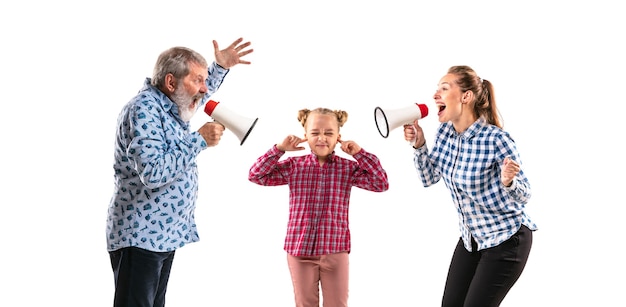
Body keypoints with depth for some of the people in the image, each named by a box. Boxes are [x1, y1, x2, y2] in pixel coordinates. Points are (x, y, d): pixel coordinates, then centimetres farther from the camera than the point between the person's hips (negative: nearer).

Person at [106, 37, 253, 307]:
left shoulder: (170, 105, 11)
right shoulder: (144, 109, -18)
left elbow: (198, 98, 37)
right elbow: (153, 173, -29)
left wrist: (221, 67, 24)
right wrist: (199, 140, -23)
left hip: (165, 234, 10)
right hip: (140, 237, -10)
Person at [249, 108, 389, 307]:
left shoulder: (348, 168, 0)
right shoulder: (293, 167, 1)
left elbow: (381, 184, -9)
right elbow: (256, 176, -2)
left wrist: (360, 154, -12)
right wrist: (279, 149, -9)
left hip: (335, 250, 0)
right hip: (299, 249, 1)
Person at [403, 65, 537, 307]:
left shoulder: (496, 140, -24)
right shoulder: (445, 132, -4)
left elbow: (523, 196, -17)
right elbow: (429, 178, 9)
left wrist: (508, 181, -38)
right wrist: (419, 145, -6)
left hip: (506, 240, -7)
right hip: (471, 238, 7)